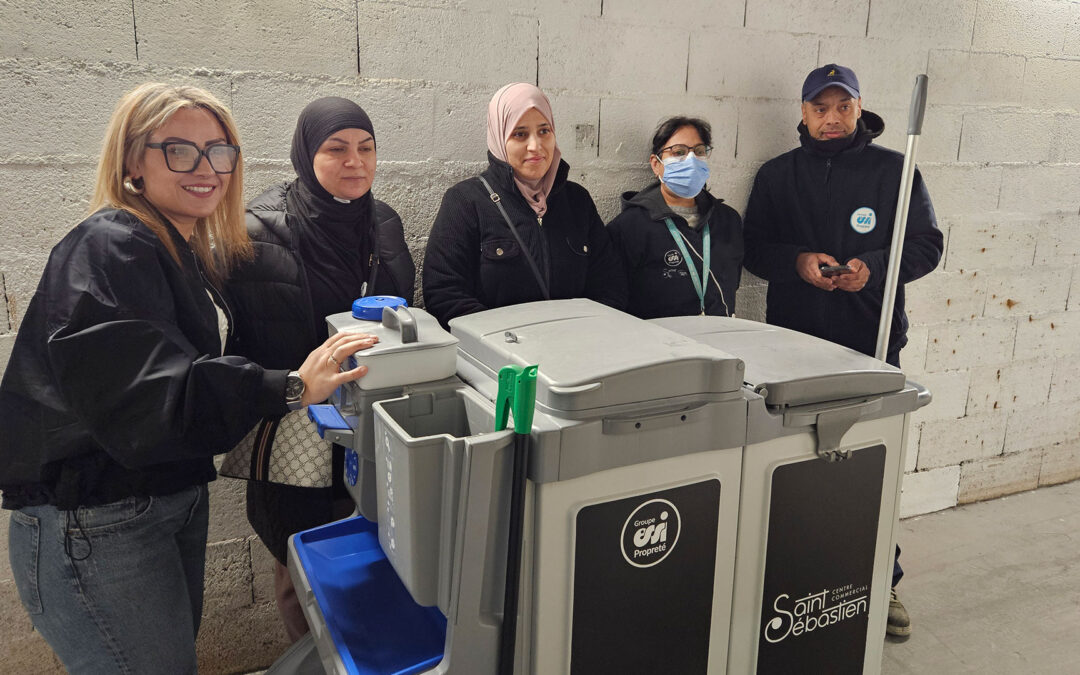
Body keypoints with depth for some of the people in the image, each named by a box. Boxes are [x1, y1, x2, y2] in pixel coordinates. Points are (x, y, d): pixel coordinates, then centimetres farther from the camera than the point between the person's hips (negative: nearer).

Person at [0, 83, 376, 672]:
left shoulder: (191, 253, 12)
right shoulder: (107, 250, -18)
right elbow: (143, 395, -32)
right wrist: (290, 388, -40)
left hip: (175, 500, 9)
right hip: (92, 527, -9)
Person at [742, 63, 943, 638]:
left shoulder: (894, 170, 4)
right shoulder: (776, 175, 8)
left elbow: (927, 245, 3)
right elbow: (753, 248, 8)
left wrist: (873, 266, -15)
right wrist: (797, 261, -12)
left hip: (873, 342, -1)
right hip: (794, 341, 1)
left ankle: (882, 581, 21)